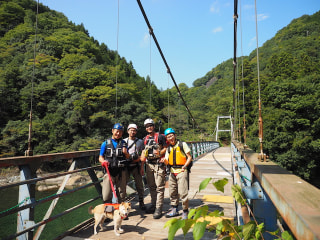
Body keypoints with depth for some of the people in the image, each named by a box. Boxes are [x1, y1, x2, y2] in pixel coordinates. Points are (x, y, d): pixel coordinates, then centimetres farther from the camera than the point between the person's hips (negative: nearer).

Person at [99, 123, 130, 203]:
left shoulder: (123, 143, 10)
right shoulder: (105, 143, 6)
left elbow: (128, 157, 12)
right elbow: (100, 157, 7)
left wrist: (126, 153, -10)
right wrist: (103, 161, -15)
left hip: (121, 172, 2)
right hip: (109, 172, -1)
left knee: (121, 195, 9)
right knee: (106, 196, -3)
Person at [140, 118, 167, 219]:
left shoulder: (160, 136, -1)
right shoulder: (145, 139, 16)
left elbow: (166, 148, -1)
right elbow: (143, 153, 18)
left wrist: (160, 153, -20)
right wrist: (142, 167, 16)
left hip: (159, 164, -6)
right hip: (149, 164, 6)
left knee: (159, 187, -5)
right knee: (151, 186, 12)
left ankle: (158, 208, 1)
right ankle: (153, 205, 25)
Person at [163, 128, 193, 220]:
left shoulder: (182, 144, 0)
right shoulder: (169, 148, 14)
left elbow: (189, 157, -1)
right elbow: (167, 161, 8)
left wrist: (185, 166, -14)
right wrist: (164, 160, -14)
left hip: (181, 171, -5)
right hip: (172, 172, 6)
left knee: (182, 193, -8)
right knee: (172, 193, 12)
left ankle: (185, 211, 7)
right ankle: (174, 210, 27)